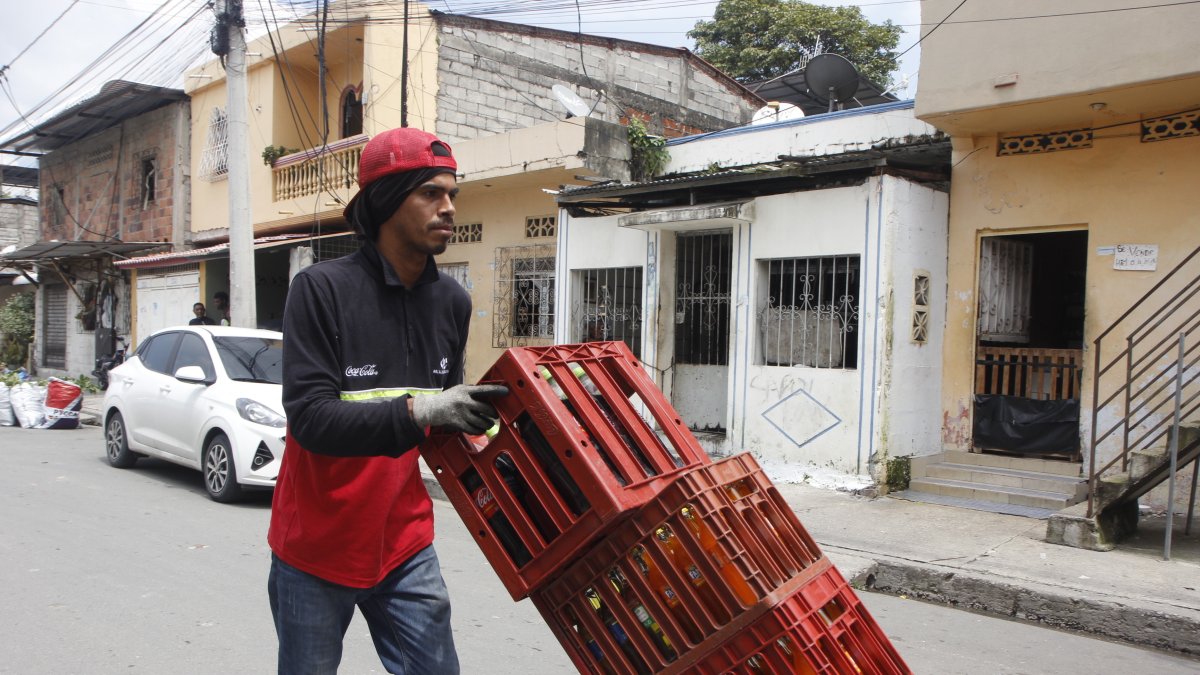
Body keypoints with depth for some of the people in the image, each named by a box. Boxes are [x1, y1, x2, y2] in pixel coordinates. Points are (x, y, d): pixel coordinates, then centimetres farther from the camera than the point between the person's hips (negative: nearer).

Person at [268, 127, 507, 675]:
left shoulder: (452, 301, 1)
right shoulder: (322, 289, -15)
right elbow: (309, 416, -24)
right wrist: (414, 411, -36)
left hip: (406, 546, 4)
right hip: (315, 550, -4)